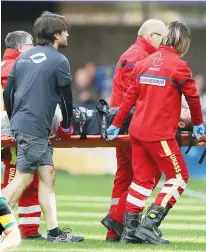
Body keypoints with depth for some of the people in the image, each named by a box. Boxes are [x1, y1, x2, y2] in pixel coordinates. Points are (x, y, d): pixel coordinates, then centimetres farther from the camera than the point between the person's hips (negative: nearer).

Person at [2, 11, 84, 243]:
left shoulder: (24, 57, 15)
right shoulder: (59, 61, -6)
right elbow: (66, 97, -1)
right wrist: (66, 126, 14)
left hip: (20, 123, 8)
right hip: (35, 128, -8)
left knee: (47, 175, 9)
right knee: (24, 177, -6)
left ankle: (54, 231, 7)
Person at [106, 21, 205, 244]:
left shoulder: (144, 63, 11)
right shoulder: (178, 66, -8)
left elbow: (129, 96, 10)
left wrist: (117, 124, 16)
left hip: (137, 131, 7)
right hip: (160, 134, -7)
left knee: (142, 178, 14)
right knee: (179, 177, 3)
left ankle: (129, 228, 13)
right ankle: (149, 225, -6)